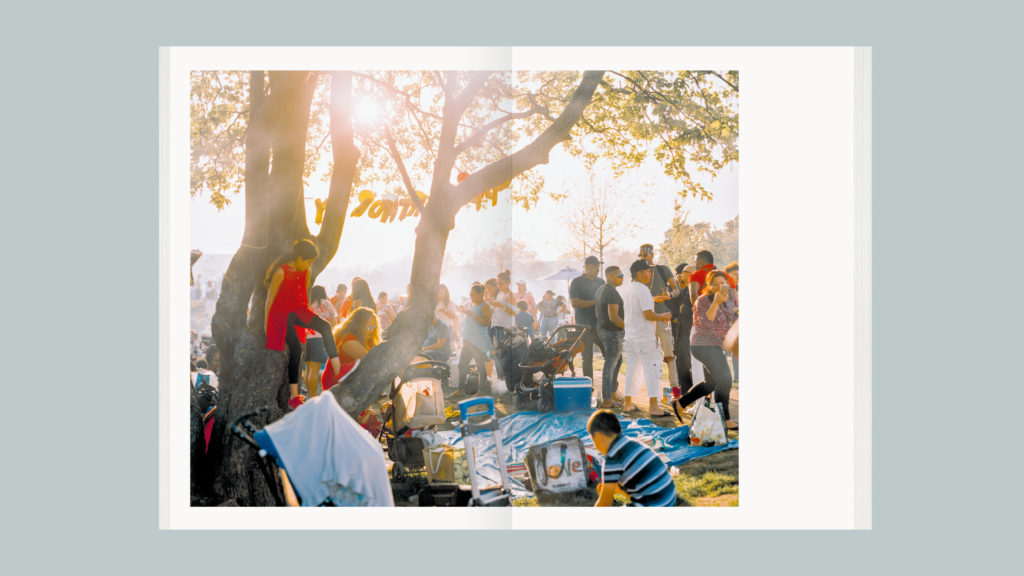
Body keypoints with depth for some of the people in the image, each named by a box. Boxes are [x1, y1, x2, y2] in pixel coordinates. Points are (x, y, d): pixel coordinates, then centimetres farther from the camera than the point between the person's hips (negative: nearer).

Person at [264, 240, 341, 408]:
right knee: (296, 349, -11)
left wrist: (308, 316, 20)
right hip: (281, 313, -6)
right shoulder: (281, 272, -17)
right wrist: (266, 323, -5)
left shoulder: (306, 272, 4)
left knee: (325, 326, -19)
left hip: (299, 311, 6)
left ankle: (337, 368, -22)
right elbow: (270, 298, -10)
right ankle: (293, 396, -3)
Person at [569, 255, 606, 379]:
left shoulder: (601, 282, 15)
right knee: (587, 359, 1)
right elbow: (574, 303, -13)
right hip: (585, 326, -5)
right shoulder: (576, 282, -2)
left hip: (601, 325, 5)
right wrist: (595, 302, -13)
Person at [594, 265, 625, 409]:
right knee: (610, 364, -7)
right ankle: (606, 400, -5)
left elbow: (597, 313, 20)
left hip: (602, 329, 10)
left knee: (617, 361, 21)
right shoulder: (612, 292, -17)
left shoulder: (600, 290, 14)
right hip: (613, 332, -10)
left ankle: (612, 393, 26)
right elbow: (613, 316, -23)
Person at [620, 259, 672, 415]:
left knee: (632, 370, 14)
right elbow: (648, 314, -20)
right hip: (644, 338, -8)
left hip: (630, 336, 8)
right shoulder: (643, 290, -15)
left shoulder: (626, 290, 12)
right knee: (651, 371, -4)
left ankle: (628, 404, 18)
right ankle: (654, 407, -6)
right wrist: (663, 316, -4)